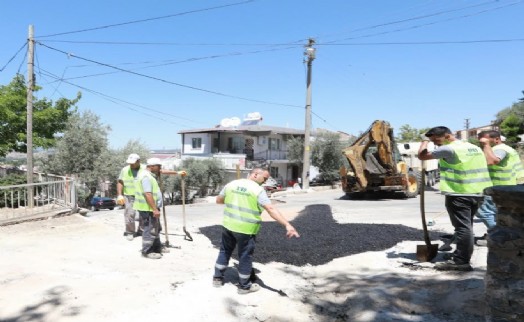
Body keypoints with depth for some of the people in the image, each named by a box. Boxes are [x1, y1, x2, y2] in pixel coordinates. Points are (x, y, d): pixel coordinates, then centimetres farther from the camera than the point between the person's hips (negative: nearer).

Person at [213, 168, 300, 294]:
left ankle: (217, 278, 33)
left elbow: (218, 200, 13)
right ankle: (244, 286, 22)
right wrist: (287, 225, -30)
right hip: (245, 229, -5)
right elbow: (271, 209, -25)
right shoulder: (258, 190, -14)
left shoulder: (231, 184, 4)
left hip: (228, 225, 6)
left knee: (225, 251, 22)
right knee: (245, 256, 9)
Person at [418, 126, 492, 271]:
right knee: (466, 226, 18)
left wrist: (425, 140, 5)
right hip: (476, 193, 9)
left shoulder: (449, 149, -14)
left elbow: (422, 155, -11)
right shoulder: (474, 148, 15)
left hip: (459, 195, -9)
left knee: (462, 227, -7)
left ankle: (461, 261, -3)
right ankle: (462, 256, 28)